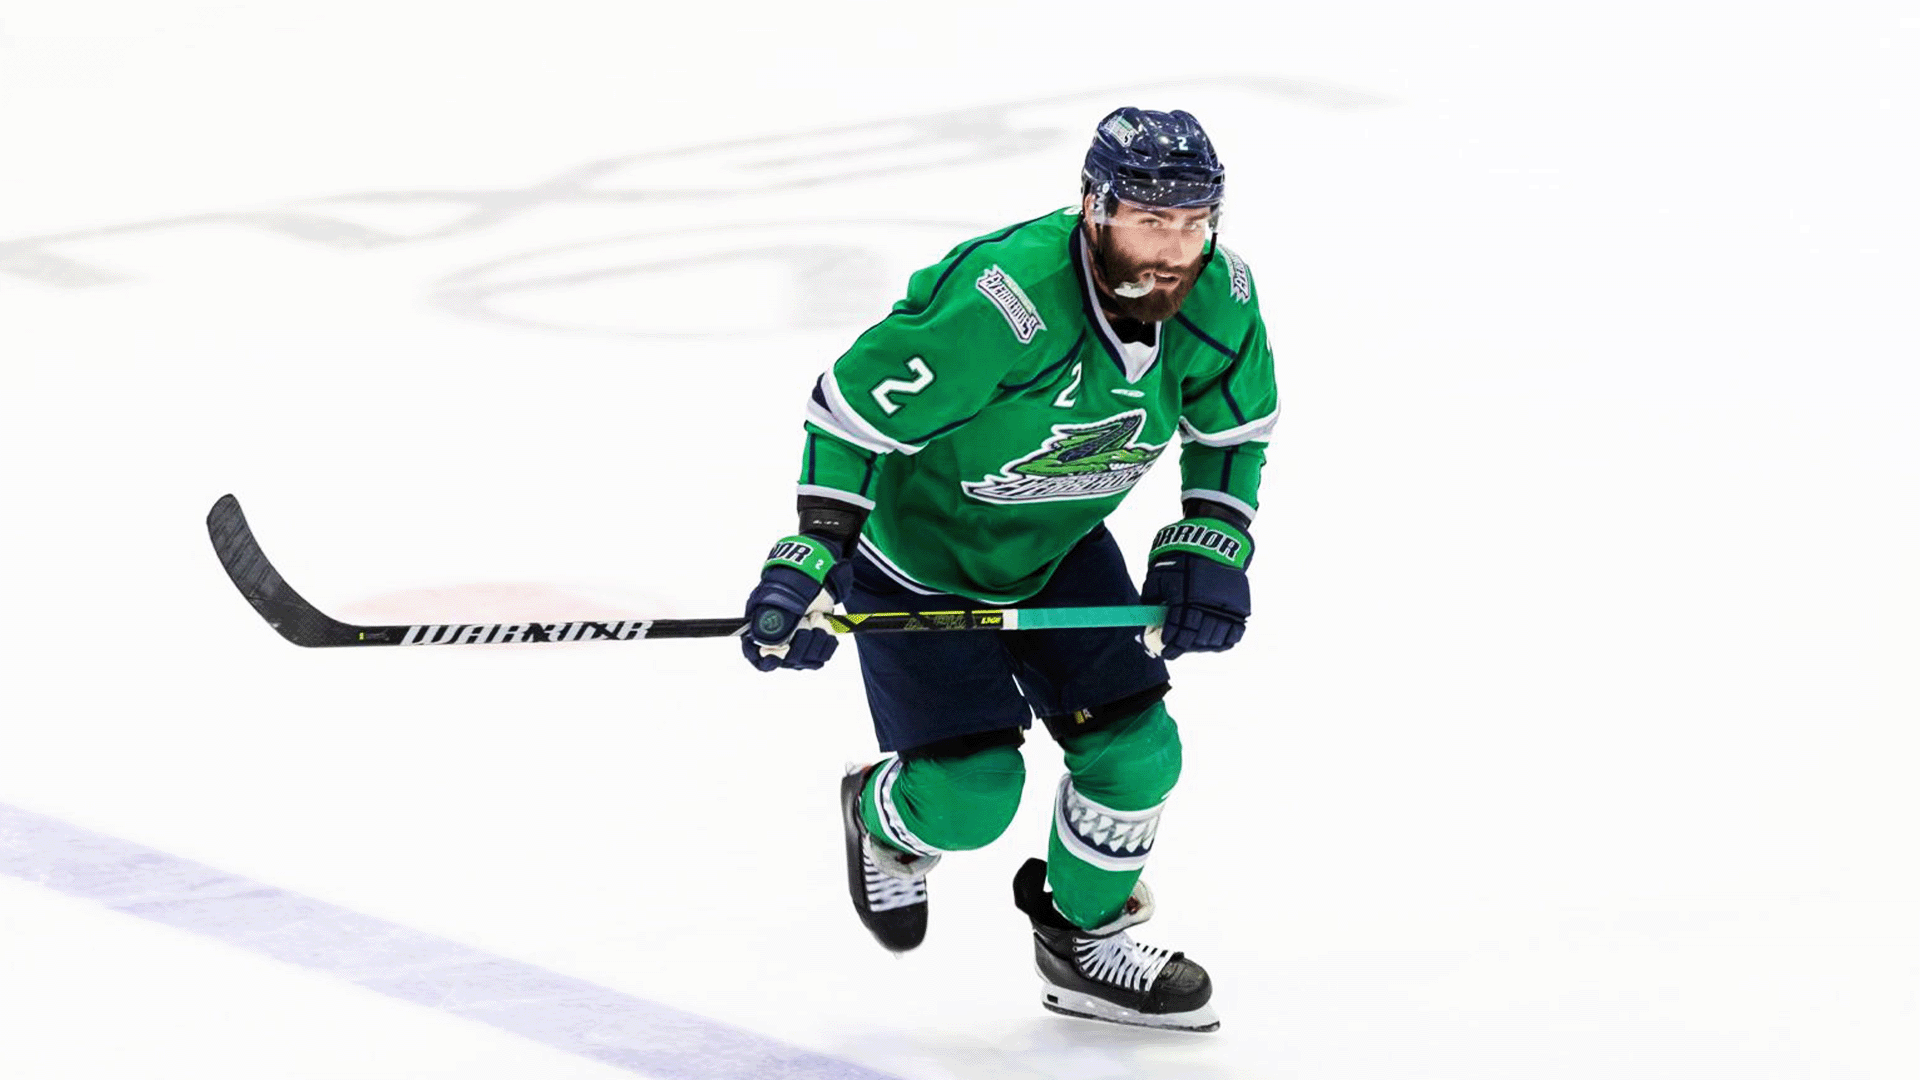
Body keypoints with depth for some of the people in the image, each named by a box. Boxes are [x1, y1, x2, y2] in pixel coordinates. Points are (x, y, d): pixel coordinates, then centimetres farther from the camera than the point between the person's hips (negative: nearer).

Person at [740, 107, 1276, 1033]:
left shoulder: (1218, 299, -17)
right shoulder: (997, 304, -38)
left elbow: (1234, 430, 3)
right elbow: (850, 408, -27)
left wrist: (1208, 549, -9)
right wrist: (813, 556, -32)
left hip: (1061, 548, 6)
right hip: (915, 550, -6)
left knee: (1135, 748, -1)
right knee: (972, 793, -10)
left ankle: (1086, 941, 27)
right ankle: (883, 820, 28)